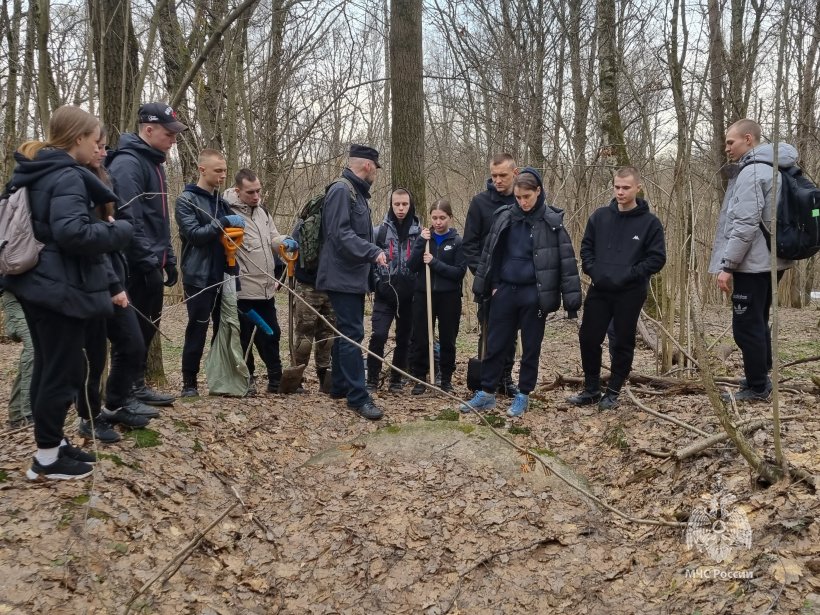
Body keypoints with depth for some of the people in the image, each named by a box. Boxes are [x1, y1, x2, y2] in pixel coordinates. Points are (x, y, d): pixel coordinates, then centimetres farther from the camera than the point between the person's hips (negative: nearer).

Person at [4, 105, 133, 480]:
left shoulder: (35, 174, 14)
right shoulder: (68, 176, -17)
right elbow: (72, 232, -30)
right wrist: (119, 231, -15)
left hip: (36, 283, 10)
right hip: (60, 288, -10)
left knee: (48, 366, 16)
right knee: (63, 370, 0)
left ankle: (52, 443, 27)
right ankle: (47, 459, 9)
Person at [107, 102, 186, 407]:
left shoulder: (153, 163, 17)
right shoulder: (127, 163, -14)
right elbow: (129, 219, -22)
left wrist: (168, 258, 18)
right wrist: (149, 261, -22)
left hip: (151, 263, 10)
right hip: (136, 266, -10)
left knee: (147, 326, 15)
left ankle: (136, 386, 25)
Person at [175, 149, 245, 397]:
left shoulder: (221, 201, 16)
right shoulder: (186, 200, -4)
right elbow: (194, 233, -16)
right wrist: (225, 222, -20)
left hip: (222, 276, 6)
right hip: (199, 277, -6)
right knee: (197, 330, -2)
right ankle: (189, 382, 8)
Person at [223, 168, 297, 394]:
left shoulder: (262, 211, 13)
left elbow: (271, 239, 20)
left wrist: (284, 241, -3)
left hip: (266, 288, 8)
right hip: (243, 290, -8)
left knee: (271, 334, 15)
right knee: (244, 338, 4)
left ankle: (276, 379, 27)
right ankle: (245, 381, 17)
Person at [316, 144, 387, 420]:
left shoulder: (357, 192, 17)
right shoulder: (341, 190, -14)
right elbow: (340, 234, -24)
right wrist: (373, 252, -27)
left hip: (354, 277, 10)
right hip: (343, 277, -10)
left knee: (347, 333, 15)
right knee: (352, 335, -10)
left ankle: (339, 386, 25)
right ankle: (358, 397, -8)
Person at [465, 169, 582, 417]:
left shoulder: (552, 221, -7)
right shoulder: (505, 217, 1)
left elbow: (566, 259, -8)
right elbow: (491, 252, 9)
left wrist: (571, 299, -11)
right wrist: (492, 285, 6)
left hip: (534, 294, -3)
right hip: (505, 291, 3)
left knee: (531, 347, 8)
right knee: (495, 344, 8)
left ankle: (523, 396, 21)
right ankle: (486, 393, 19)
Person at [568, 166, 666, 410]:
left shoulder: (650, 222, -5)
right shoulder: (600, 216, 3)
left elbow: (657, 258, -6)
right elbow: (586, 247, 11)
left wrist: (629, 275, -15)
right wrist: (593, 271, -5)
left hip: (630, 294, -3)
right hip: (599, 290, 3)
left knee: (622, 344, 5)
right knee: (588, 339, 4)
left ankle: (613, 392, 19)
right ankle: (591, 389, 18)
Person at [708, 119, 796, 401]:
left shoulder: (751, 172, -15)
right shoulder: (769, 168, 16)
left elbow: (745, 225, -22)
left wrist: (727, 265, -19)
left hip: (753, 264, -10)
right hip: (768, 261, 10)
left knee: (746, 327, -3)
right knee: (758, 324, 18)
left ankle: (757, 388, 5)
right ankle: (761, 379, 28)